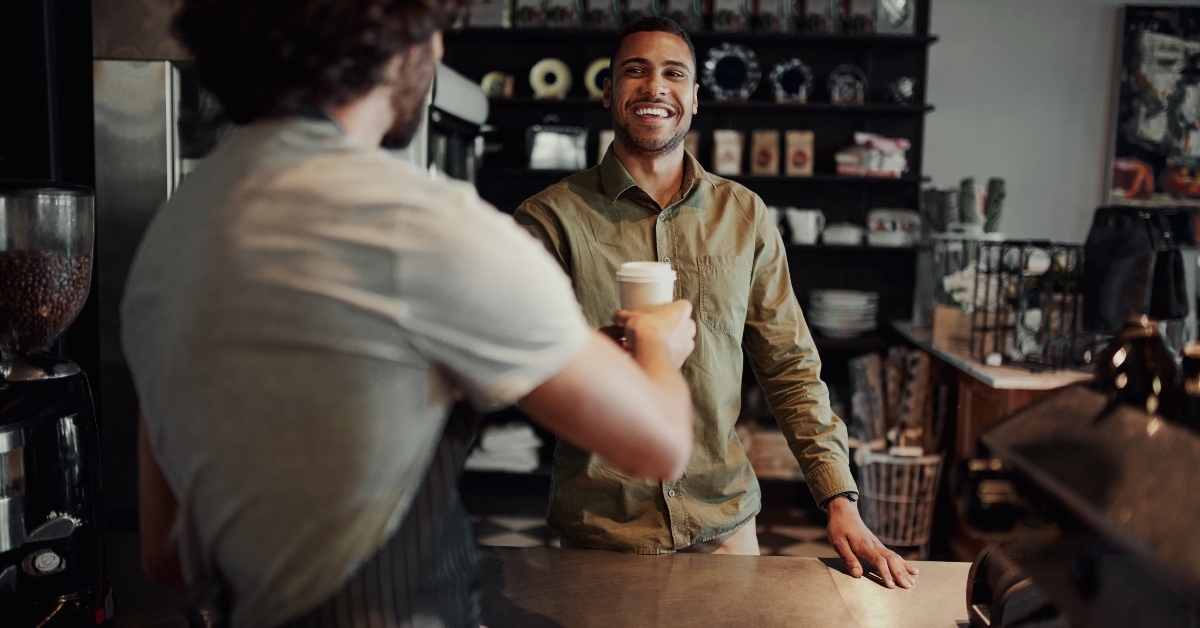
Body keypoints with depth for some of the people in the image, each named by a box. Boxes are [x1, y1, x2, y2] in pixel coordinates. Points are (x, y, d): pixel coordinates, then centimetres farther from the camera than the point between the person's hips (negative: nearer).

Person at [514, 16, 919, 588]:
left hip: (724, 522, 2)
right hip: (599, 526, -2)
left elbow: (790, 368, 4)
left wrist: (840, 501, -3)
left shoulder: (745, 216, 3)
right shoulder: (550, 218, -6)